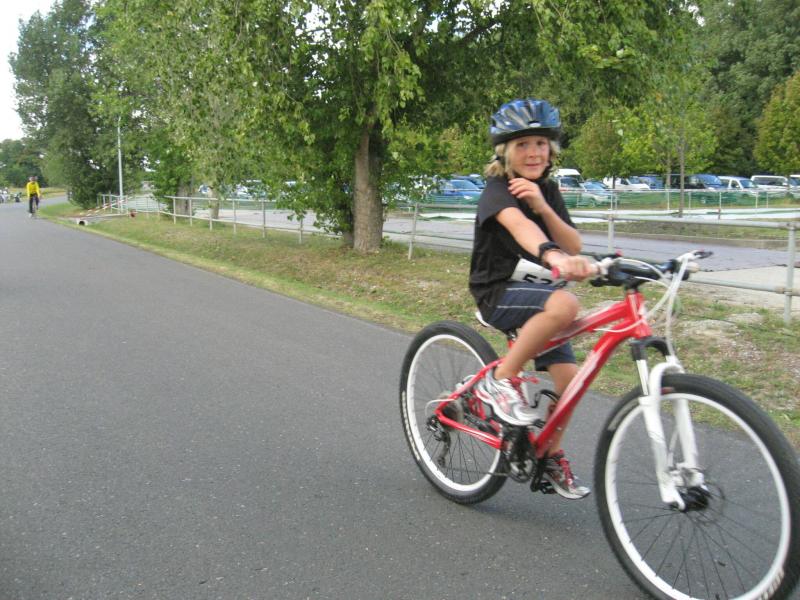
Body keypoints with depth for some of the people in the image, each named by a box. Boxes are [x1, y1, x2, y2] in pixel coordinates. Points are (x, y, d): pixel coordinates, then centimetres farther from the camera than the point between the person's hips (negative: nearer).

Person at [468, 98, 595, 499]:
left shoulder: (547, 190, 7)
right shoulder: (498, 189, -15)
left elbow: (574, 246, -4)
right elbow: (519, 225, -39)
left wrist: (544, 207, -21)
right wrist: (553, 255, -59)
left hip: (535, 289, 7)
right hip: (499, 293, -7)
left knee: (568, 376, -3)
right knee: (564, 304, -36)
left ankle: (552, 456, 19)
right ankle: (501, 380, -19)